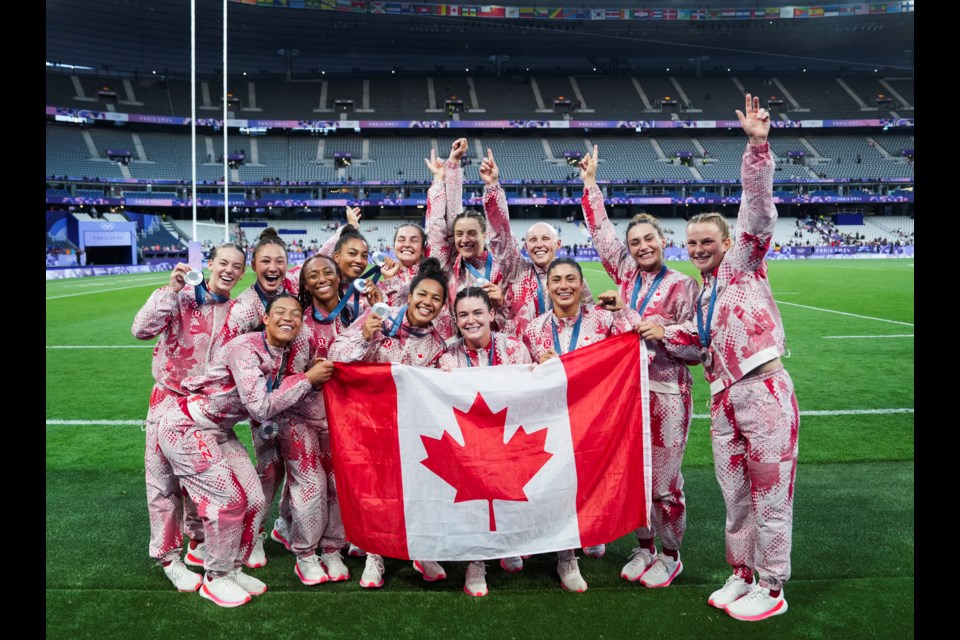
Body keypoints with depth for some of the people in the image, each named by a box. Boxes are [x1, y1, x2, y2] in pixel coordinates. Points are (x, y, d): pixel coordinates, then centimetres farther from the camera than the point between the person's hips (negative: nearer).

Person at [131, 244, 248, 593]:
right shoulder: (181, 297, -10)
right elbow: (142, 329, -23)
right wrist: (172, 289, -26)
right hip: (170, 401, -3)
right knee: (165, 482, 5)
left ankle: (198, 538, 37)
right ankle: (168, 556, 19)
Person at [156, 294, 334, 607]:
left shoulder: (283, 355, 1)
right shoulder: (246, 347, -24)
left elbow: (269, 406, -2)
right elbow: (261, 408, -29)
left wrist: (311, 378, -12)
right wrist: (307, 379, -22)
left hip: (220, 433, 8)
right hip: (187, 429, -8)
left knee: (255, 502, 4)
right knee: (229, 499, -10)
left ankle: (233, 569, 23)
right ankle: (215, 579, 10)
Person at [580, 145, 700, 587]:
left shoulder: (681, 285, -6)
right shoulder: (626, 275, 7)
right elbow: (601, 232, 13)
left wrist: (664, 332, -21)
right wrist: (590, 184, 15)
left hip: (667, 393, -5)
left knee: (663, 481, 3)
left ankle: (670, 556, 21)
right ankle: (644, 547, 29)